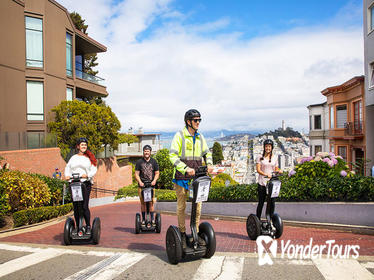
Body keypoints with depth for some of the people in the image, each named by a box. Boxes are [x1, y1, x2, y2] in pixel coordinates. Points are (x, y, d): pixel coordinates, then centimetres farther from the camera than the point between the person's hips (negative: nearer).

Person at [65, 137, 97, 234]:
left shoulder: (89, 157, 11)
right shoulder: (73, 157, 19)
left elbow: (94, 169, 3)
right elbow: (68, 167, 17)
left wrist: (87, 175, -15)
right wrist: (67, 175, -4)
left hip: (86, 183, -3)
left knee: (85, 206, -10)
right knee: (75, 207, 4)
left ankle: (88, 226, 2)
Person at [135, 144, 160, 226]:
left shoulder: (154, 161, 9)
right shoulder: (139, 162, 5)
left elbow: (157, 173, 11)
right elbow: (136, 174, 3)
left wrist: (154, 180, -7)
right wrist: (140, 182, -12)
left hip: (151, 185, 0)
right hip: (142, 186, 0)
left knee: (151, 203, -4)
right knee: (143, 203, 3)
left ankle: (152, 219, 5)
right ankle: (143, 219, 13)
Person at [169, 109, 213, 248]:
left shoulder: (200, 137, 10)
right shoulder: (179, 136, -7)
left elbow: (207, 153, 19)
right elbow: (173, 156, -14)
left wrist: (209, 164, -3)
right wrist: (185, 168, -26)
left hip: (196, 176, 5)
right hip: (182, 177, -5)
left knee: (197, 205, 7)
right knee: (181, 206, 5)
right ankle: (182, 233, 19)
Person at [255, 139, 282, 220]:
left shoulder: (274, 158, 12)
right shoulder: (260, 158, 2)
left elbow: (276, 169, 16)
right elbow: (258, 170, -8)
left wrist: (278, 171, -8)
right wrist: (266, 174, -24)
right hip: (262, 183, -2)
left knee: (272, 203, 2)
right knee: (261, 202, 2)